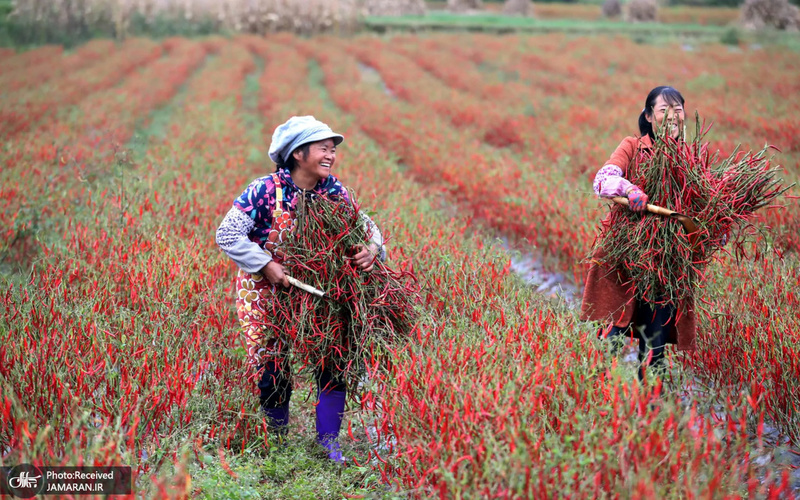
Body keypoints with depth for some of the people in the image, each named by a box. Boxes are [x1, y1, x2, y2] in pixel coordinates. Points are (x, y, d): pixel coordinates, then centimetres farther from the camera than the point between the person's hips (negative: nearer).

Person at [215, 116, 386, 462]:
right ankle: (277, 440, 28)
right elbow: (227, 235, -20)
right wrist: (267, 265, -26)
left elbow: (364, 223, 2)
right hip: (267, 292, -3)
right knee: (273, 369, 4)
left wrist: (372, 247, -21)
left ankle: (328, 441, 10)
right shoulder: (265, 190, -19)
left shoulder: (332, 190, -6)